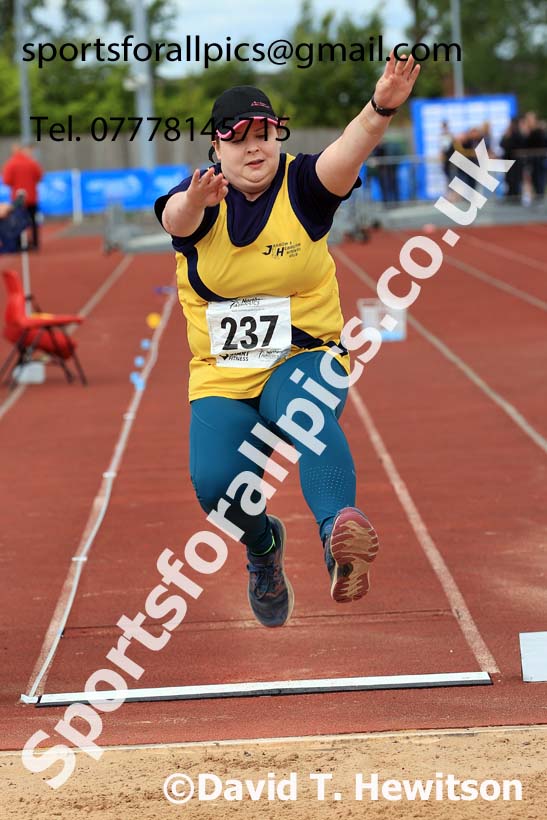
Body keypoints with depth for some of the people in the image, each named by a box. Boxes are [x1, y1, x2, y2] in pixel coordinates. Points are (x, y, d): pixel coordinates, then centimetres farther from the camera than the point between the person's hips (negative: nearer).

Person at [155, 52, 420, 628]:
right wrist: (195, 203, -56)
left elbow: (349, 151, -29)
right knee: (215, 483, -17)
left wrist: (381, 108, -51)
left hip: (303, 359, -2)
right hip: (222, 375, 2)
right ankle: (263, 547, 18)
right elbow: (176, 216, -31)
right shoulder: (201, 197, -6)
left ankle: (338, 529, -58)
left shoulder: (302, 184, -7)